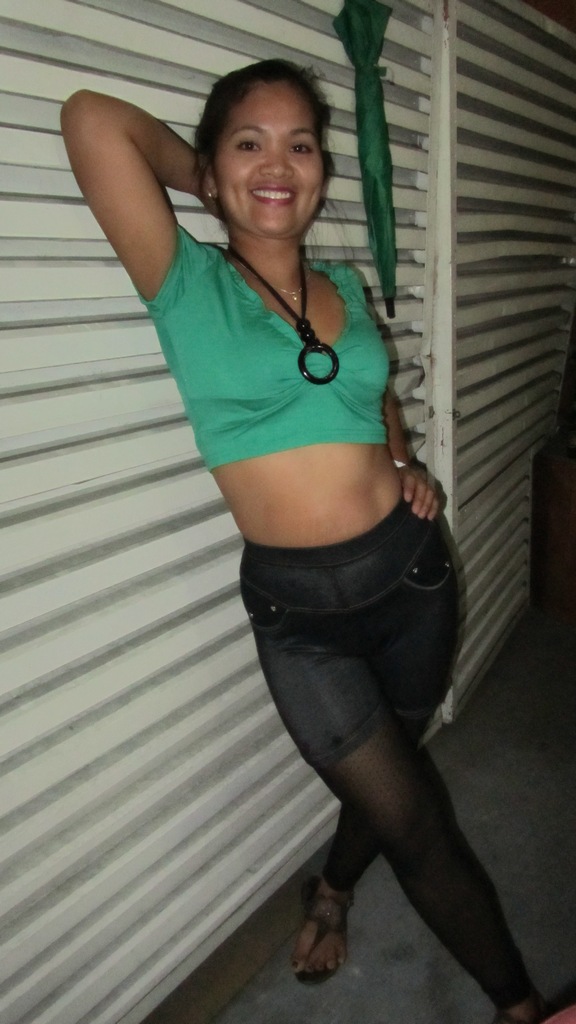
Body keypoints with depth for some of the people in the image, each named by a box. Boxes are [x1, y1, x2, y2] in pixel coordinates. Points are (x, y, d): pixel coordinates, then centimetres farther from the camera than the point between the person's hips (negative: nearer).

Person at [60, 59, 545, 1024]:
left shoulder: (345, 286, 6)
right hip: (297, 606, -4)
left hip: (411, 567, 5)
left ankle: (331, 891, 55)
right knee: (416, 820, 7)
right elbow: (93, 116, -17)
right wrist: (208, 179, -1)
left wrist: (403, 462, 5)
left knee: (384, 778, 23)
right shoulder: (187, 285, -7)